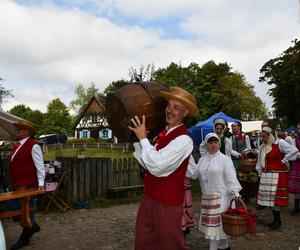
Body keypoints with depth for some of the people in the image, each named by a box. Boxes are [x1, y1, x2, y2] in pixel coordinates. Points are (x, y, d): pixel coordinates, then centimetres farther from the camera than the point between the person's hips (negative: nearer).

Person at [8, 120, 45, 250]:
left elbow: (40, 166, -15)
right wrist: (13, 183, 19)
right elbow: (13, 164, 18)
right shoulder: (16, 145, 10)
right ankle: (32, 226, 37)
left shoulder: (33, 146, -15)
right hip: (16, 185, 9)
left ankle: (25, 238, 23)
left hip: (28, 186, -8)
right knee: (15, 209, 16)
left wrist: (41, 183, -15)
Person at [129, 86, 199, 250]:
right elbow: (147, 163, 9)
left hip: (167, 204, -7)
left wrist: (143, 138, -20)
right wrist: (137, 140, 2)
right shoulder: (163, 134, 6)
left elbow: (156, 165, -30)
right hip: (149, 198, 8)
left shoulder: (183, 139, -20)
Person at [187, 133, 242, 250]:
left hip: (220, 197, -5)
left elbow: (231, 177, -11)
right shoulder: (202, 159, 12)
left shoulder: (225, 159, -5)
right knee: (219, 223, 15)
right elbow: (194, 173, 5)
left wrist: (235, 192, -21)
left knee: (215, 223, -1)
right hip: (206, 197, 6)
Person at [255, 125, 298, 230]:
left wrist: (284, 160, -11)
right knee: (269, 197, 9)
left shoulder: (280, 143, -9)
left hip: (278, 175, -7)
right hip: (266, 175, 7)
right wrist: (260, 172, 15)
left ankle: (277, 220, 7)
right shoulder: (262, 147, 12)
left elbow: (294, 151, -18)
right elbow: (260, 161, 21)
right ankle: (275, 219, 21)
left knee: (275, 197, -7)